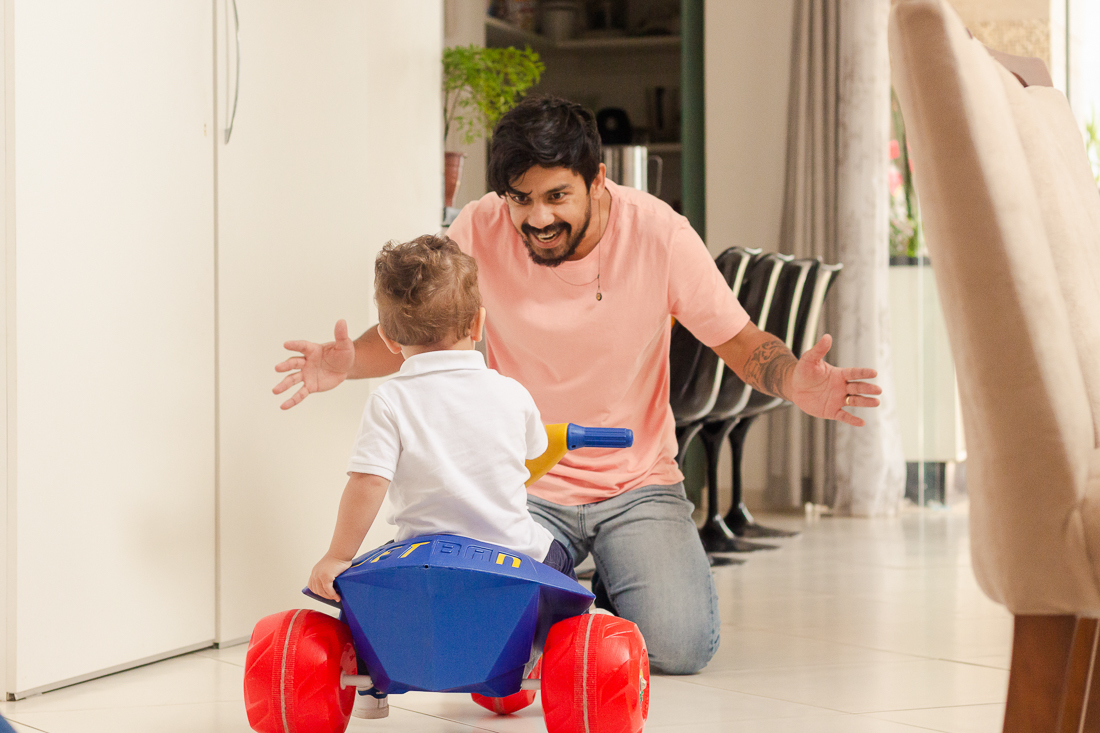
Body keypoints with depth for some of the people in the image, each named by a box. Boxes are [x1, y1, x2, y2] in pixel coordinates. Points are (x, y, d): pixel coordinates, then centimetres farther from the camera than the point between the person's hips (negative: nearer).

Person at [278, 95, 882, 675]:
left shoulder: (658, 232, -14)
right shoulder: (481, 231, -13)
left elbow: (740, 342, -6)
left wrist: (795, 382, -29)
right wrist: (348, 361, -25)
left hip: (638, 483, 0)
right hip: (522, 487, 0)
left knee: (679, 647, -19)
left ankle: (620, 590, 18)